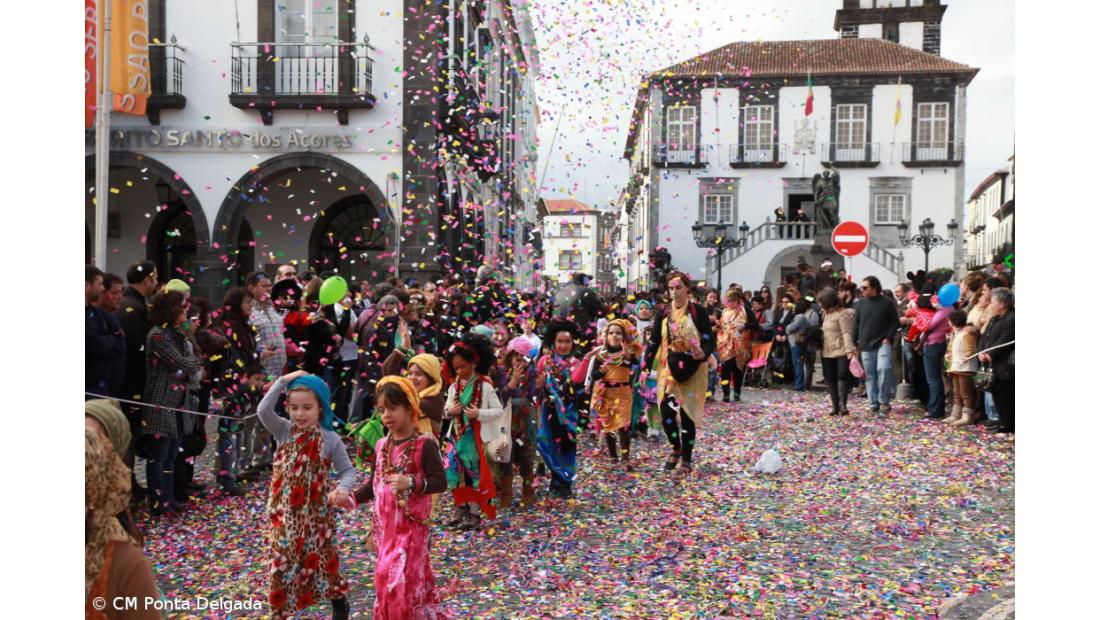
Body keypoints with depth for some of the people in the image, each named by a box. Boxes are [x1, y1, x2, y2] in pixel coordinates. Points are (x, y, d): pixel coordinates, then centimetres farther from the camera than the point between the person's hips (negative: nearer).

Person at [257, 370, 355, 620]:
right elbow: (263, 411, -17)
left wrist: (342, 489, -24)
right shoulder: (284, 431, -2)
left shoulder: (330, 439, -8)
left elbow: (348, 470, -3)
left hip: (314, 512, -2)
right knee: (282, 562, 8)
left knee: (320, 560, 10)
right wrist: (283, 381, -18)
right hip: (285, 512, 2)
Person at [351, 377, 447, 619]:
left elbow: (440, 481, -16)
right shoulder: (382, 446, 7)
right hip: (385, 525, 6)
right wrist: (353, 497, 0)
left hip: (411, 526, -6)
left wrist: (412, 483, -30)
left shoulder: (424, 444, -13)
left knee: (400, 578, -8)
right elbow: (375, 484, 15)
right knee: (388, 578, 14)